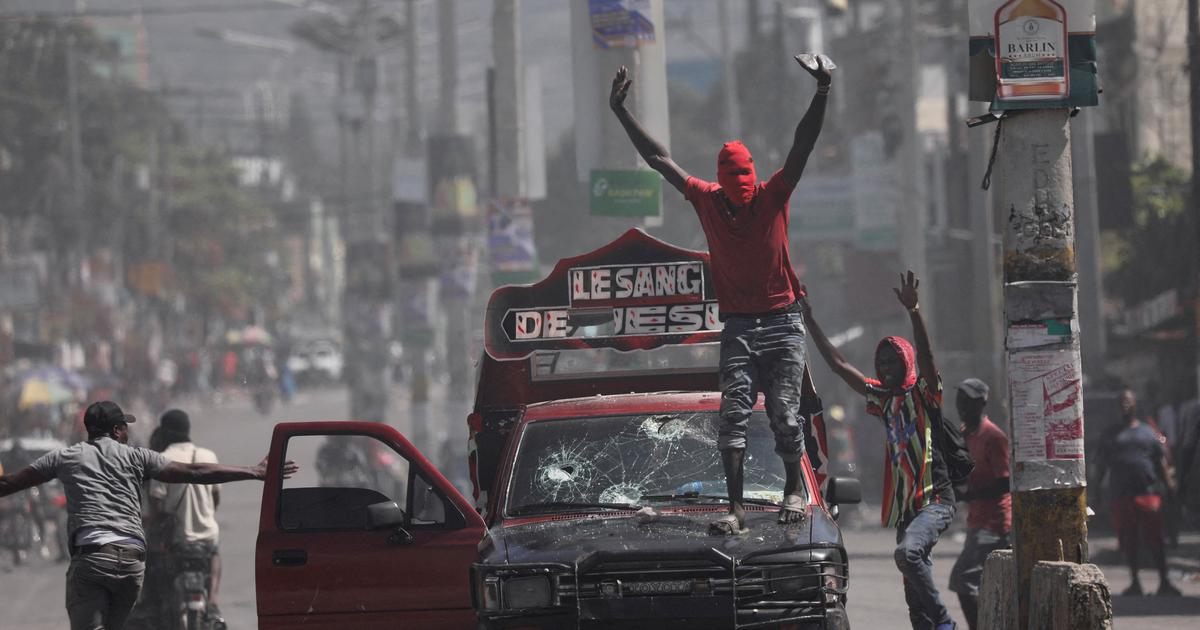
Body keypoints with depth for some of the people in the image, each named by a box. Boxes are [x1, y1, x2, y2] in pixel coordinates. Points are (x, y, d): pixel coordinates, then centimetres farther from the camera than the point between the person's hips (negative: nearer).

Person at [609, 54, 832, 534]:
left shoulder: (773, 197, -1)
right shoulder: (707, 201, 3)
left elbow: (803, 146, -11)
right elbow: (658, 159, 6)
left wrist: (822, 93, -23)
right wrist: (620, 112, 5)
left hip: (782, 325, -1)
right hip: (737, 327, 1)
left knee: (784, 414, -2)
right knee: (733, 414, -8)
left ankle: (793, 490, 17)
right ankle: (735, 508, -11)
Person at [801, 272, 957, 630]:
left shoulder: (924, 395, -2)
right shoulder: (884, 400, 15)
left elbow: (925, 355, -20)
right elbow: (838, 365, 19)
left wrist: (913, 311, -33)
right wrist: (809, 320, 18)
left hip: (935, 500, -8)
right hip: (904, 506, 8)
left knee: (907, 553, -31)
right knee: (914, 594, 5)